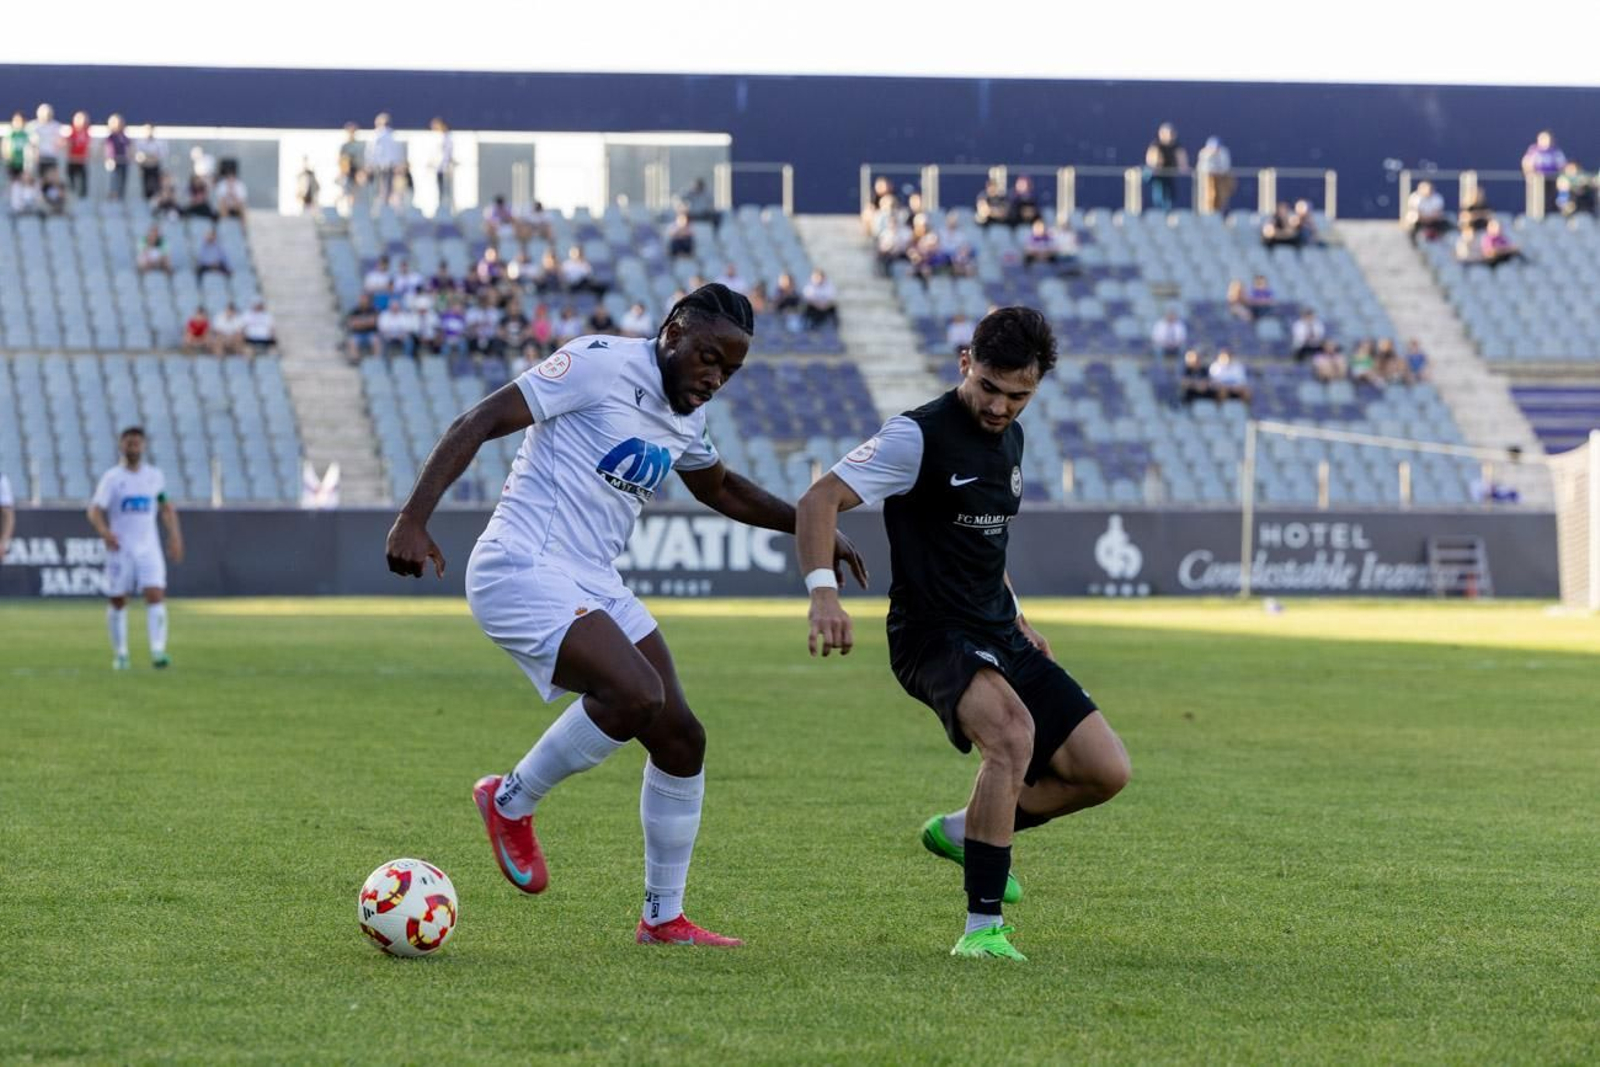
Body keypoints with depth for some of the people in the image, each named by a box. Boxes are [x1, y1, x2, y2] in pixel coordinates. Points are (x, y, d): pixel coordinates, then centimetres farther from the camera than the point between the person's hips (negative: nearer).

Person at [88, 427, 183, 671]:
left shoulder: (154, 475, 8)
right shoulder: (112, 478, -3)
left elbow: (166, 507, 20)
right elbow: (95, 511, -10)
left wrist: (175, 535, 12)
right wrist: (104, 531, -28)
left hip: (149, 548, 2)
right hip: (120, 548, -2)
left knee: (156, 595, -14)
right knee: (118, 602, 4)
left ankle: (158, 651, -20)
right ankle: (120, 654, 17)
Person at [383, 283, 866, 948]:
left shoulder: (686, 417, 14)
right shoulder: (602, 366, -12)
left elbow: (719, 488, 37)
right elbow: (478, 424, -15)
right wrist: (414, 519, -24)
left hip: (593, 585, 9)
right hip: (523, 570, -9)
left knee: (680, 739, 4)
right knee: (635, 694, -28)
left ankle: (664, 918, 18)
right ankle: (511, 803, -5)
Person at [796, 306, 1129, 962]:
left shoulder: (1009, 439, 12)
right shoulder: (919, 436, -13)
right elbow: (819, 501, -19)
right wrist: (824, 593, -33)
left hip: (1000, 637, 8)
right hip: (934, 637, -8)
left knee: (1106, 771, 0)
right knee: (1012, 733, -35)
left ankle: (964, 831, 22)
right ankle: (983, 928, -29)